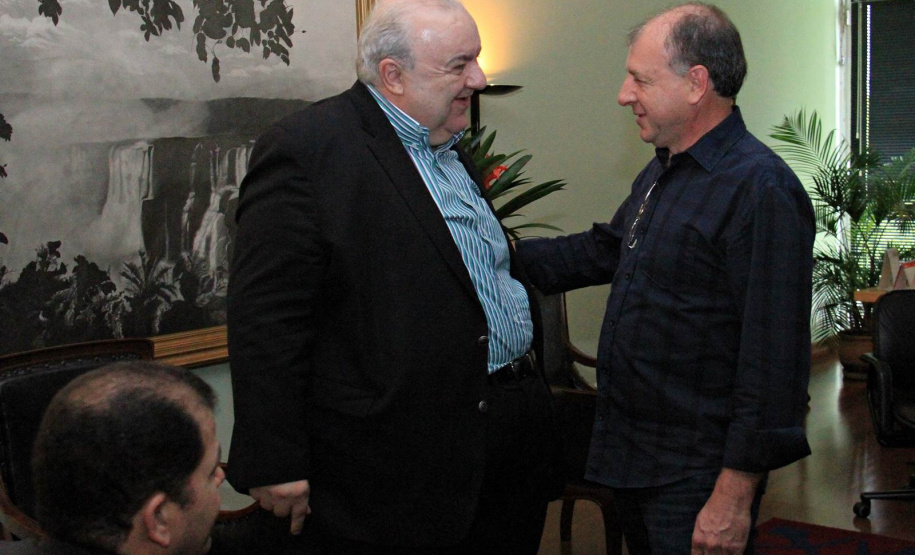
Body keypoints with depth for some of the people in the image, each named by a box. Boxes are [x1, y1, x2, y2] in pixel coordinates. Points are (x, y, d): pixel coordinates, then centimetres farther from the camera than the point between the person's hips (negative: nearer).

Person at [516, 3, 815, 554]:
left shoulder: (761, 189, -22)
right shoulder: (662, 172, 10)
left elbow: (774, 356, -25)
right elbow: (605, 249, 22)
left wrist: (736, 493, -24)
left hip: (696, 477, -9)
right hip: (630, 455, 9)